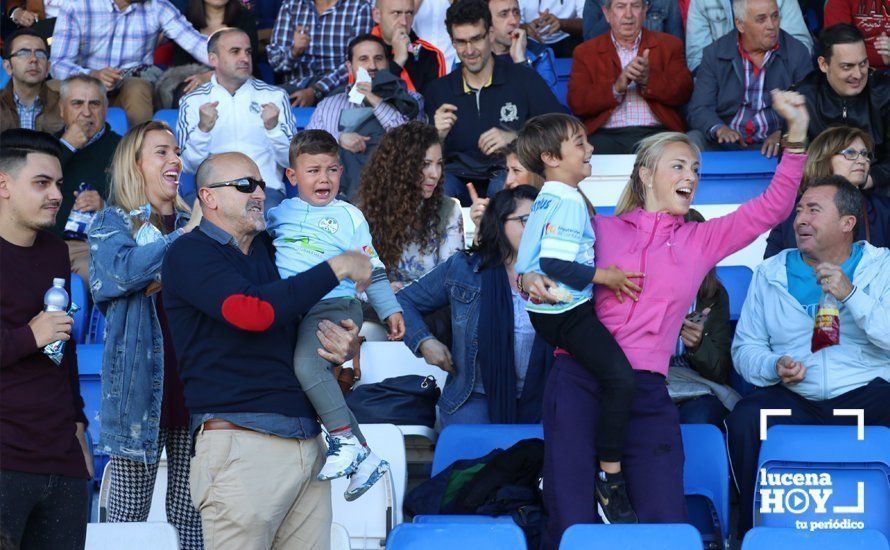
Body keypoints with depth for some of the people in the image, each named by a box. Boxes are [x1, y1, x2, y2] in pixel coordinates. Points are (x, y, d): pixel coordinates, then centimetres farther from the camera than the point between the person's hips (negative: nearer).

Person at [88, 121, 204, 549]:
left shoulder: (193, 222, 17)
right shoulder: (111, 223, 6)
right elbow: (124, 271, -15)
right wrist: (185, 236, -14)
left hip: (195, 381, 3)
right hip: (140, 383, -3)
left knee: (191, 515, 2)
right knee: (128, 513, -2)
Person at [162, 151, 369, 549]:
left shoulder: (269, 248, 21)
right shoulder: (191, 252, -2)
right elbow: (253, 310, -19)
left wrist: (345, 347, 4)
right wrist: (337, 268, -11)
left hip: (307, 441, 7)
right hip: (240, 441, -7)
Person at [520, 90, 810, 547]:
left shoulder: (701, 241, 17)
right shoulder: (600, 228, 14)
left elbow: (771, 208, 11)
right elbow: (548, 266, 14)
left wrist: (796, 134, 2)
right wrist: (531, 280, -11)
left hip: (647, 392, 2)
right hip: (579, 382, -2)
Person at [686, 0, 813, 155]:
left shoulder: (797, 53, 2)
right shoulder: (714, 54, 3)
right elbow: (699, 109, -1)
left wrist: (782, 134, -23)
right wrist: (719, 129, -24)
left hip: (772, 147, 0)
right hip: (724, 143, 0)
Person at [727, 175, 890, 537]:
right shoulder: (770, 273, 15)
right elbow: (744, 348, 13)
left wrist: (850, 295, -17)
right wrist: (774, 367, -8)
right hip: (792, 398, 2)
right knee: (745, 420, -30)